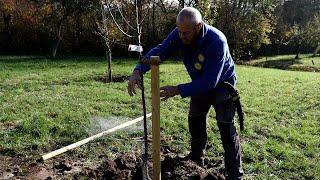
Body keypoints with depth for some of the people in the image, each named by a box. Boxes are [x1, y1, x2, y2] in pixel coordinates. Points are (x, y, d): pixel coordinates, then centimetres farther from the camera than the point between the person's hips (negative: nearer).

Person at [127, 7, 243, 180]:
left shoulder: (216, 41, -38)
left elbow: (210, 81, -40)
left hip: (222, 84, -6)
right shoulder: (179, 34, -21)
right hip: (200, 84, 6)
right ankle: (196, 159, 36)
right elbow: (158, 51, -22)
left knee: (226, 128, -7)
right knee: (195, 121, 16)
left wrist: (178, 90, -45)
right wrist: (138, 71, -39)